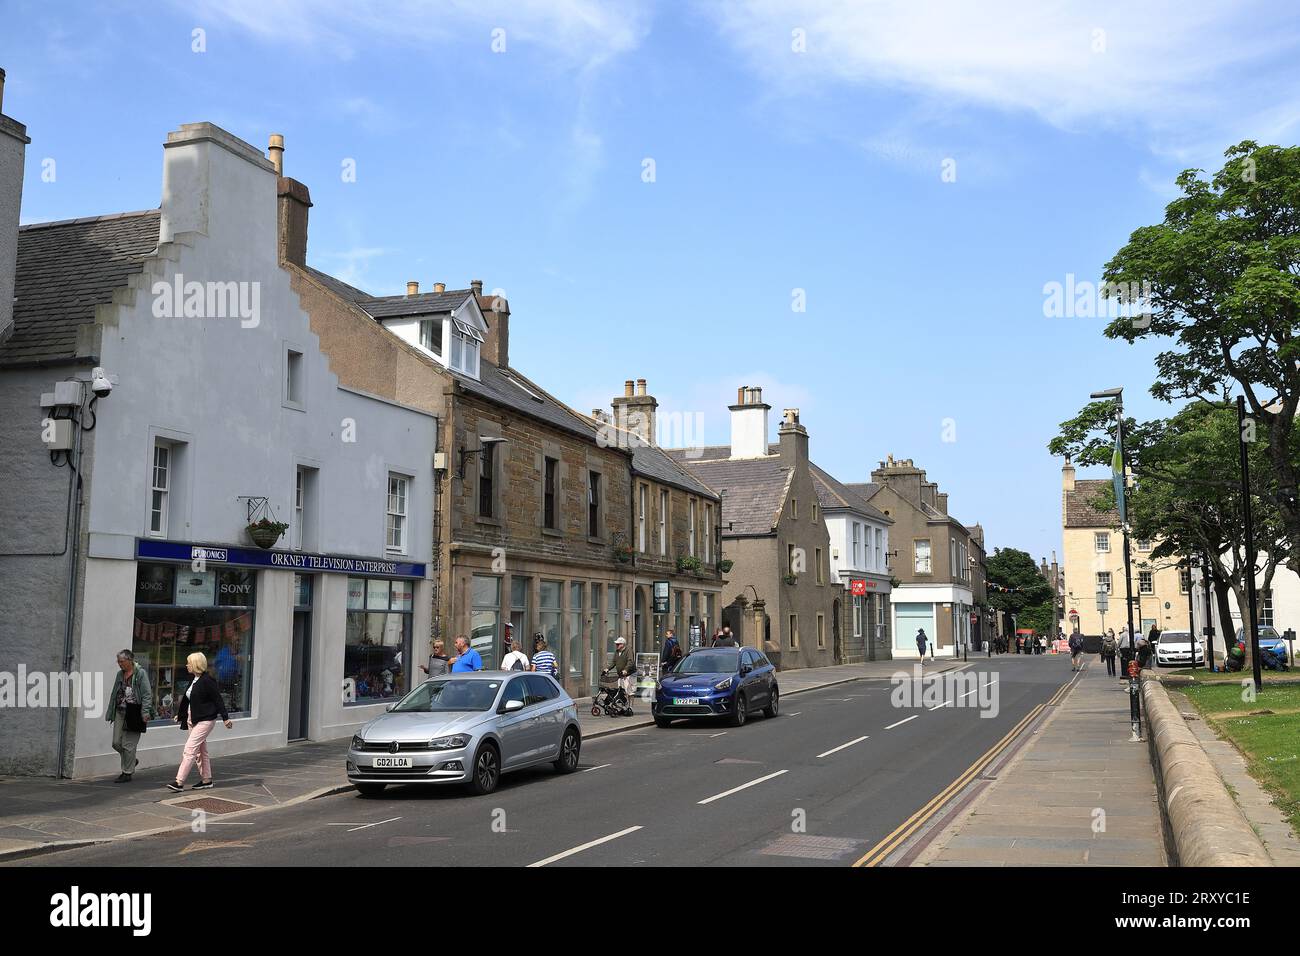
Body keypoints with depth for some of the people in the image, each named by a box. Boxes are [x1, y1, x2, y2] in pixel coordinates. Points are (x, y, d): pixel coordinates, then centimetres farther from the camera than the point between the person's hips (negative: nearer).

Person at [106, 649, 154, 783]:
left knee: (128, 744, -3)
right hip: (120, 712, 7)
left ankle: (127, 773, 8)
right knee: (116, 743, 5)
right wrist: (110, 712, 18)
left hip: (134, 713, -7)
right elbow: (114, 694, 20)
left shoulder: (140, 674, -7)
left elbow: (147, 695, -11)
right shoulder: (120, 674, 12)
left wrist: (145, 712, -18)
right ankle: (132, 761, 29)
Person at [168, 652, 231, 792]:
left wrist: (225, 718, -17)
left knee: (190, 749, -12)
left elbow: (218, 699, -16)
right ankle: (206, 780, 21)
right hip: (193, 720, 9)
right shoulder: (194, 681, 12)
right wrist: (180, 715, 29)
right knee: (201, 751, 13)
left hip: (205, 720, -9)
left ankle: (179, 782, -12)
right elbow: (187, 700, 23)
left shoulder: (207, 681, -16)